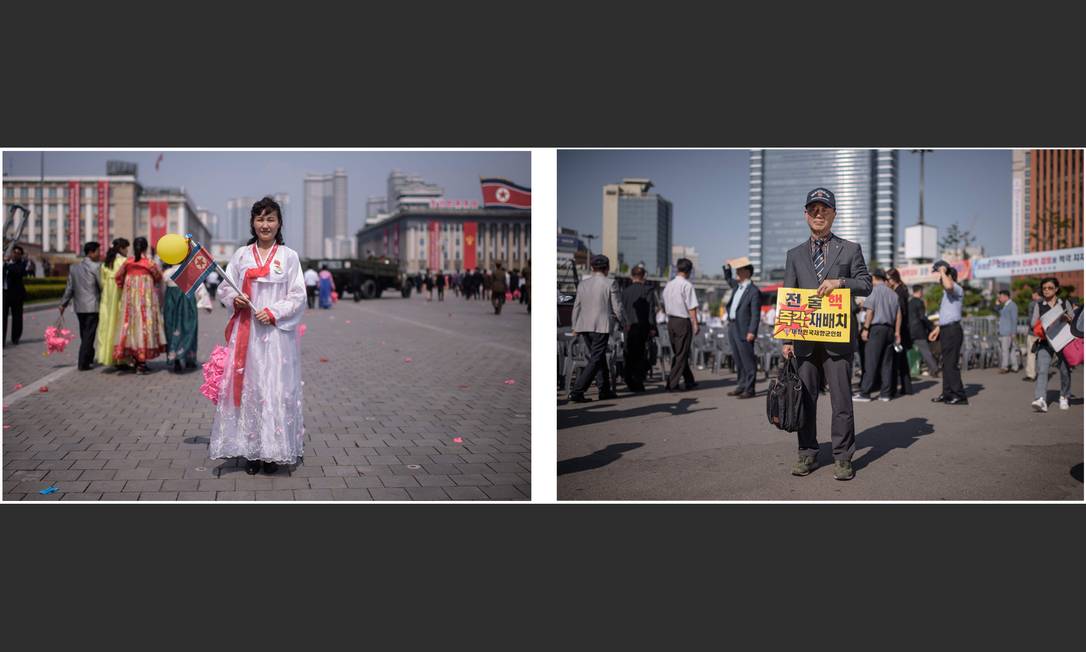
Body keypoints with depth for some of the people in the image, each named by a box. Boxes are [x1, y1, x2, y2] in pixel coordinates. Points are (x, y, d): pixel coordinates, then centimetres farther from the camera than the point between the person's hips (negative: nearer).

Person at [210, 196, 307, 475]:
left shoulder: (289, 256, 4)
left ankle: (273, 451, 5)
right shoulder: (241, 255, 10)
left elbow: (298, 296, 0)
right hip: (246, 332, 2)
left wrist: (274, 312, -12)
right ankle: (250, 451, 9)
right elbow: (225, 288, 12)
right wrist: (234, 300, -9)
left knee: (276, 388, -3)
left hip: (277, 332, -2)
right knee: (248, 387, 1)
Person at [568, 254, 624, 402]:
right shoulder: (610, 284, -7)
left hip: (584, 326, 6)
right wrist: (623, 322, 13)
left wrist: (575, 327, 21)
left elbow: (577, 306, 11)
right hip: (601, 326, -6)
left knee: (599, 358, 17)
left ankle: (605, 390, 22)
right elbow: (617, 307, -4)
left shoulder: (583, 283, 7)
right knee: (595, 360, -2)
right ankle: (577, 391, -10)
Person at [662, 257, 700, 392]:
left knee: (678, 353, 15)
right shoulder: (687, 285, -13)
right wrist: (695, 324, -9)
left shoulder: (668, 285, 8)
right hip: (683, 321, -7)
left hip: (671, 321, 7)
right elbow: (692, 307, -15)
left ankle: (689, 381, 27)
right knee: (681, 354, 1)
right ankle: (672, 384, -2)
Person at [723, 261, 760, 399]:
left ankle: (749, 390, 2)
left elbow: (756, 314, -15)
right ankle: (741, 386, 24)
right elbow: (728, 278, 36)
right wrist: (727, 267, 17)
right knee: (738, 361, 15)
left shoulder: (754, 291, -10)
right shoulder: (737, 285, 14)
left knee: (747, 361, -3)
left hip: (744, 331, -9)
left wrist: (752, 332, -21)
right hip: (732, 327, 9)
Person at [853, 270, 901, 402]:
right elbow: (898, 315, 12)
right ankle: (885, 393, 7)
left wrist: (865, 329, -9)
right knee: (887, 362, 7)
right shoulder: (893, 293, 15)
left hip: (877, 328, -6)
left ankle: (865, 393, -8)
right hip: (890, 329, 6)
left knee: (871, 362, -7)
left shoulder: (874, 290, -3)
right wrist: (897, 332, 14)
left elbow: (870, 311, -10)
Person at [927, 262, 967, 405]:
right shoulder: (946, 292, 21)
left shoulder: (957, 289, -10)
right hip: (945, 329, 10)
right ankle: (947, 393, 18)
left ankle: (959, 396, -6)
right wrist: (937, 329, 26)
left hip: (952, 329, -10)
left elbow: (948, 286, -37)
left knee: (952, 363, -10)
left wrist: (942, 271, -21)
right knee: (946, 363, 12)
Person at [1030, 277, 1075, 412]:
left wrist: (1068, 319, -15)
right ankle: (1041, 400, -29)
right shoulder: (1038, 305, 7)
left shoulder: (1065, 304, 9)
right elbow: (1033, 323, 1)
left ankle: (1064, 398, 29)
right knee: (1042, 370, -17)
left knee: (1065, 371, 6)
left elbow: (1074, 321, 8)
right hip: (1045, 343, -1)